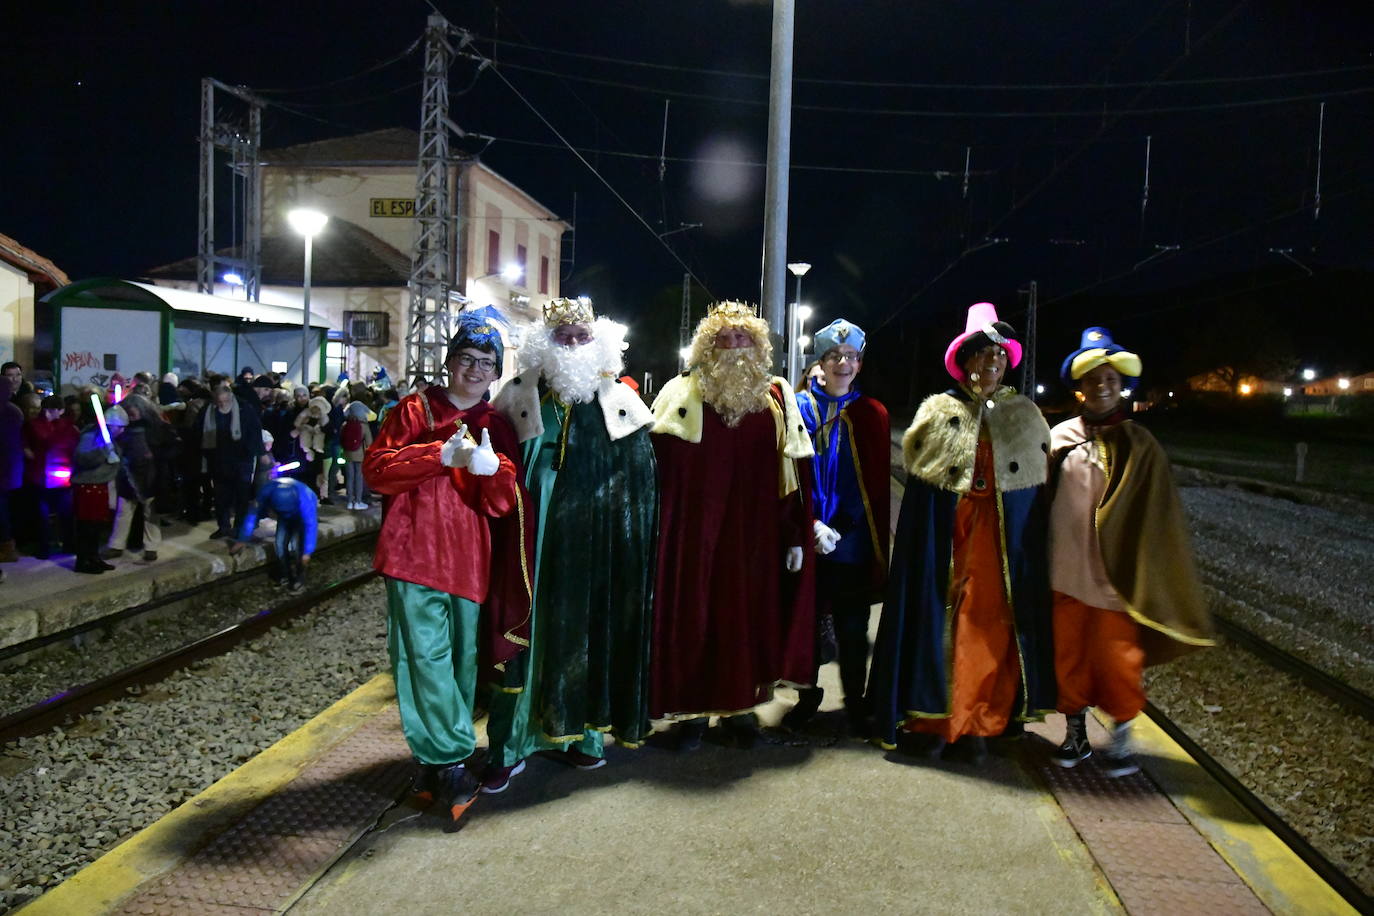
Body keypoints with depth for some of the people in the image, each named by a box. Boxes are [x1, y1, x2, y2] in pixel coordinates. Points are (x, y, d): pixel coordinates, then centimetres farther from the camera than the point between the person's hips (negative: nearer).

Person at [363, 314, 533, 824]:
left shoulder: (497, 428, 13)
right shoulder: (414, 410, 7)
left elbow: (504, 505, 4)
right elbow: (376, 469, -5)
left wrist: (492, 468, -18)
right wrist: (440, 455, -15)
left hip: (470, 563, 3)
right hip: (416, 554, -3)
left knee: (464, 661, 7)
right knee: (426, 657, -9)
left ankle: (435, 762, 21)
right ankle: (450, 763, 0)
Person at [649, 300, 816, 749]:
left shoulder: (777, 398, 7)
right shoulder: (681, 394, 2)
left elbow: (794, 472, 6)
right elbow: (657, 463, -3)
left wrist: (796, 535, 3)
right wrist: (653, 527, -10)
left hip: (755, 532, 2)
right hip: (695, 530, -1)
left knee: (749, 612, 8)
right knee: (693, 613, 3)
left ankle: (741, 705, 24)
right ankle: (693, 709, 17)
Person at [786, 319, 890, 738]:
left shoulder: (872, 415, 4)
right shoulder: (800, 408, 1)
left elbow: (879, 482, 2)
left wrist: (846, 529, -9)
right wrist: (811, 525, -14)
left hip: (854, 542, 0)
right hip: (807, 540, 0)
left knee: (852, 626, 7)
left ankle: (855, 704, 20)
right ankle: (808, 697, 26)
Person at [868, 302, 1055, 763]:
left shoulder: (1025, 415, 9)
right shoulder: (938, 412, 4)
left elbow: (1039, 480, 12)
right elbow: (917, 471, 6)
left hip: (1005, 541, 2)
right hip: (946, 538, -1)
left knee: (991, 629, 2)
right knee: (941, 622, 0)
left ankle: (980, 723, 14)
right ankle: (936, 719, 12)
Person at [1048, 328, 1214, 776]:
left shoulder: (1137, 444, -2)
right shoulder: (1060, 438, 2)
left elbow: (1154, 515, -2)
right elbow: (1043, 502, 7)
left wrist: (1142, 574, -5)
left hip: (1114, 574, -2)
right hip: (1066, 572, 2)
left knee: (1116, 657, 5)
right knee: (1069, 654, 10)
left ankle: (1121, 735, 25)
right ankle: (1076, 731, 26)